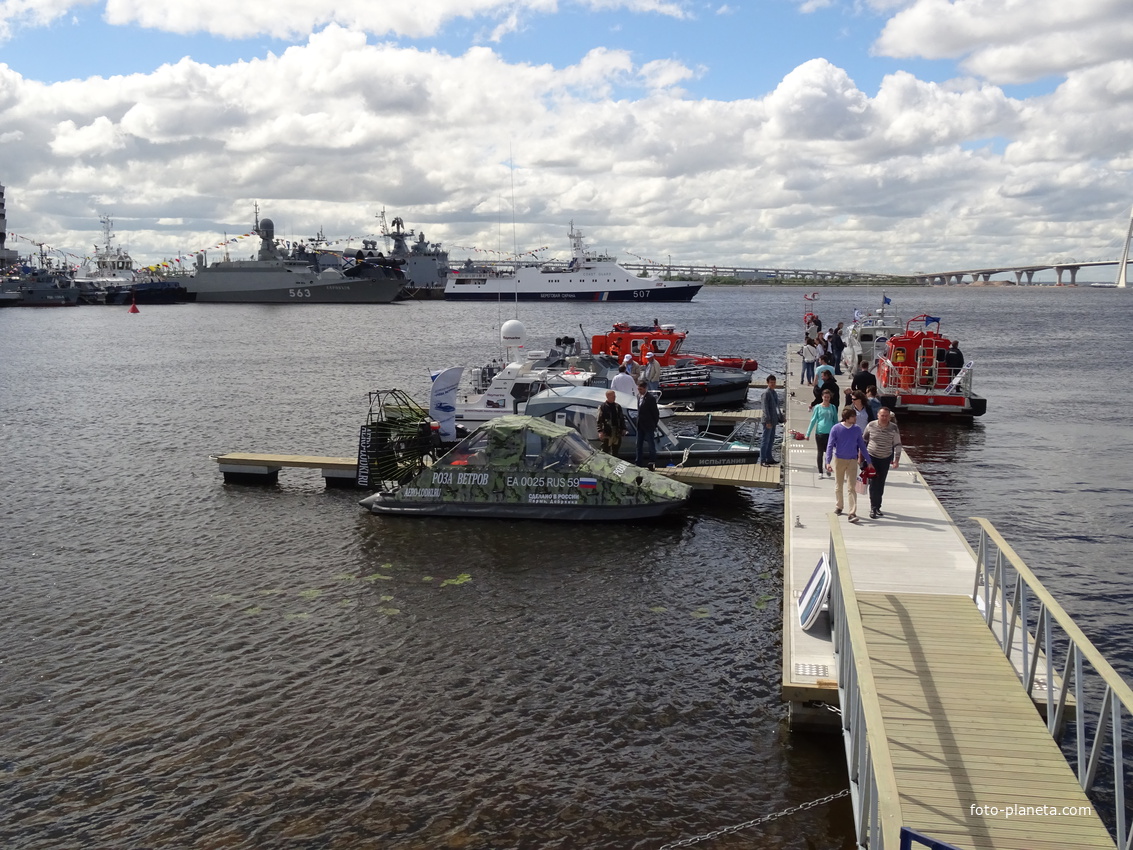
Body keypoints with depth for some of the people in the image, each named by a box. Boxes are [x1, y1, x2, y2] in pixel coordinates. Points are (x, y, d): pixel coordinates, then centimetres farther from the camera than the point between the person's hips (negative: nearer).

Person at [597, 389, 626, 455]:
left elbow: (622, 419, 18)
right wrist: (600, 431, -16)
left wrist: (623, 429, 11)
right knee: (605, 450, -3)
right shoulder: (603, 407, -5)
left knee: (615, 450, 13)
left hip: (617, 432, 6)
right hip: (607, 432, -6)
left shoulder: (618, 406, 13)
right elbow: (599, 420, -9)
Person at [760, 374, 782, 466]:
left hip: (773, 420, 9)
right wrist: (768, 421, -22)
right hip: (768, 421, -9)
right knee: (765, 440, -5)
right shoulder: (766, 393, -13)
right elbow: (765, 408, -18)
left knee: (771, 441, 13)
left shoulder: (775, 392, 15)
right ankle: (763, 460, -2)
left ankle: (769, 458, 20)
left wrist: (780, 417, 18)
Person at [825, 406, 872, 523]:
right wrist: (828, 462, -16)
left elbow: (862, 446, 10)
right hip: (839, 460, -1)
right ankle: (838, 507, 33)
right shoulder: (836, 429, -6)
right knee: (838, 486, 14)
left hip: (852, 461, 1)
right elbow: (830, 446, -7)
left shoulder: (857, 429, 2)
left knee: (852, 487, -7)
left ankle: (852, 513, -11)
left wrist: (868, 461, 10)